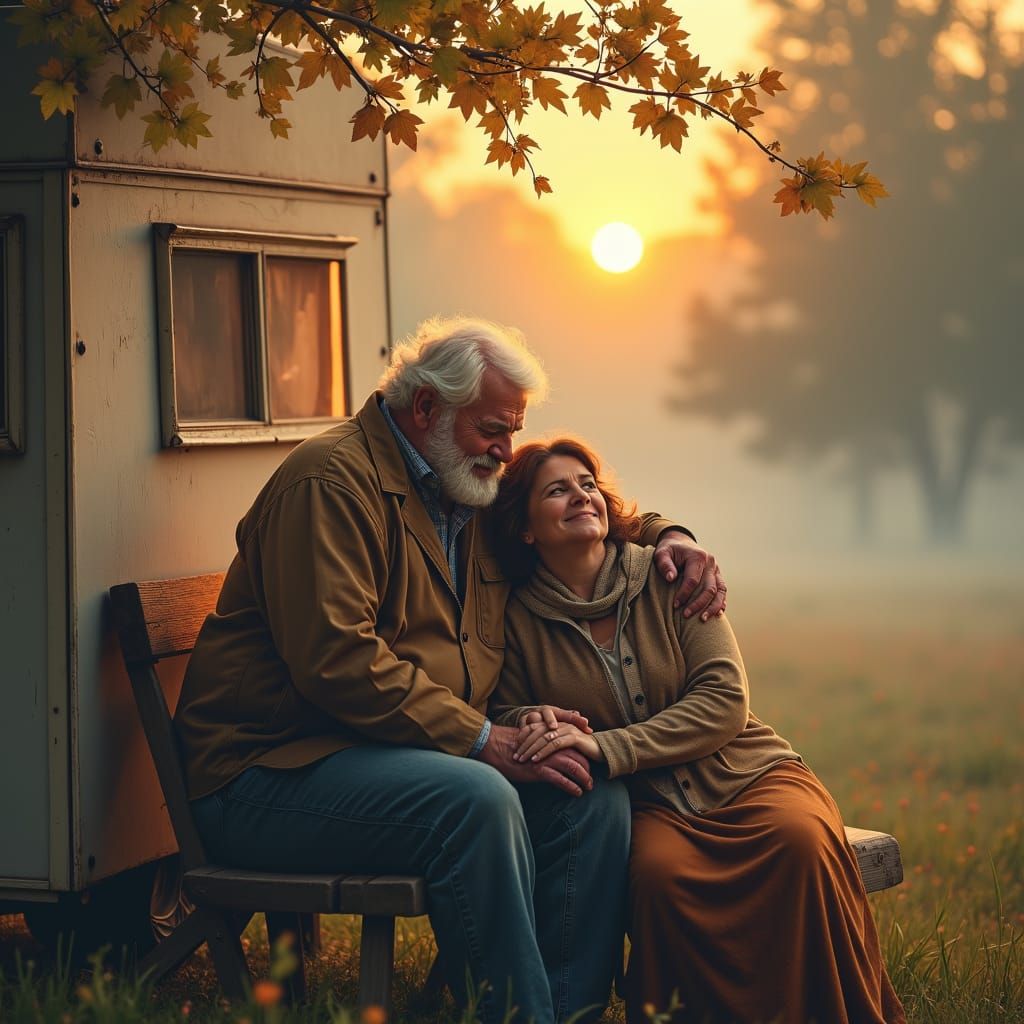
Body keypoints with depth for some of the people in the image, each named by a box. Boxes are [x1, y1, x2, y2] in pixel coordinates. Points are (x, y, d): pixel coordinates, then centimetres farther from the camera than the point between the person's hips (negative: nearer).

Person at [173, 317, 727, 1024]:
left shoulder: (476, 493, 16)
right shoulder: (334, 481, -13)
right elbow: (335, 659, -23)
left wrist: (666, 536, 13)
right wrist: (481, 740, -23)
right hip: (276, 772, -9)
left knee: (595, 798, -10)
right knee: (478, 800, -33)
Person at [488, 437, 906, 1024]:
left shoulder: (666, 576, 1)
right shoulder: (520, 617, 4)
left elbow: (725, 700, -8)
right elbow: (501, 712, 16)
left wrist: (607, 748, -19)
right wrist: (533, 725, -11)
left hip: (746, 776, 0)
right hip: (651, 806, 0)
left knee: (799, 838, -33)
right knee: (659, 869, -36)